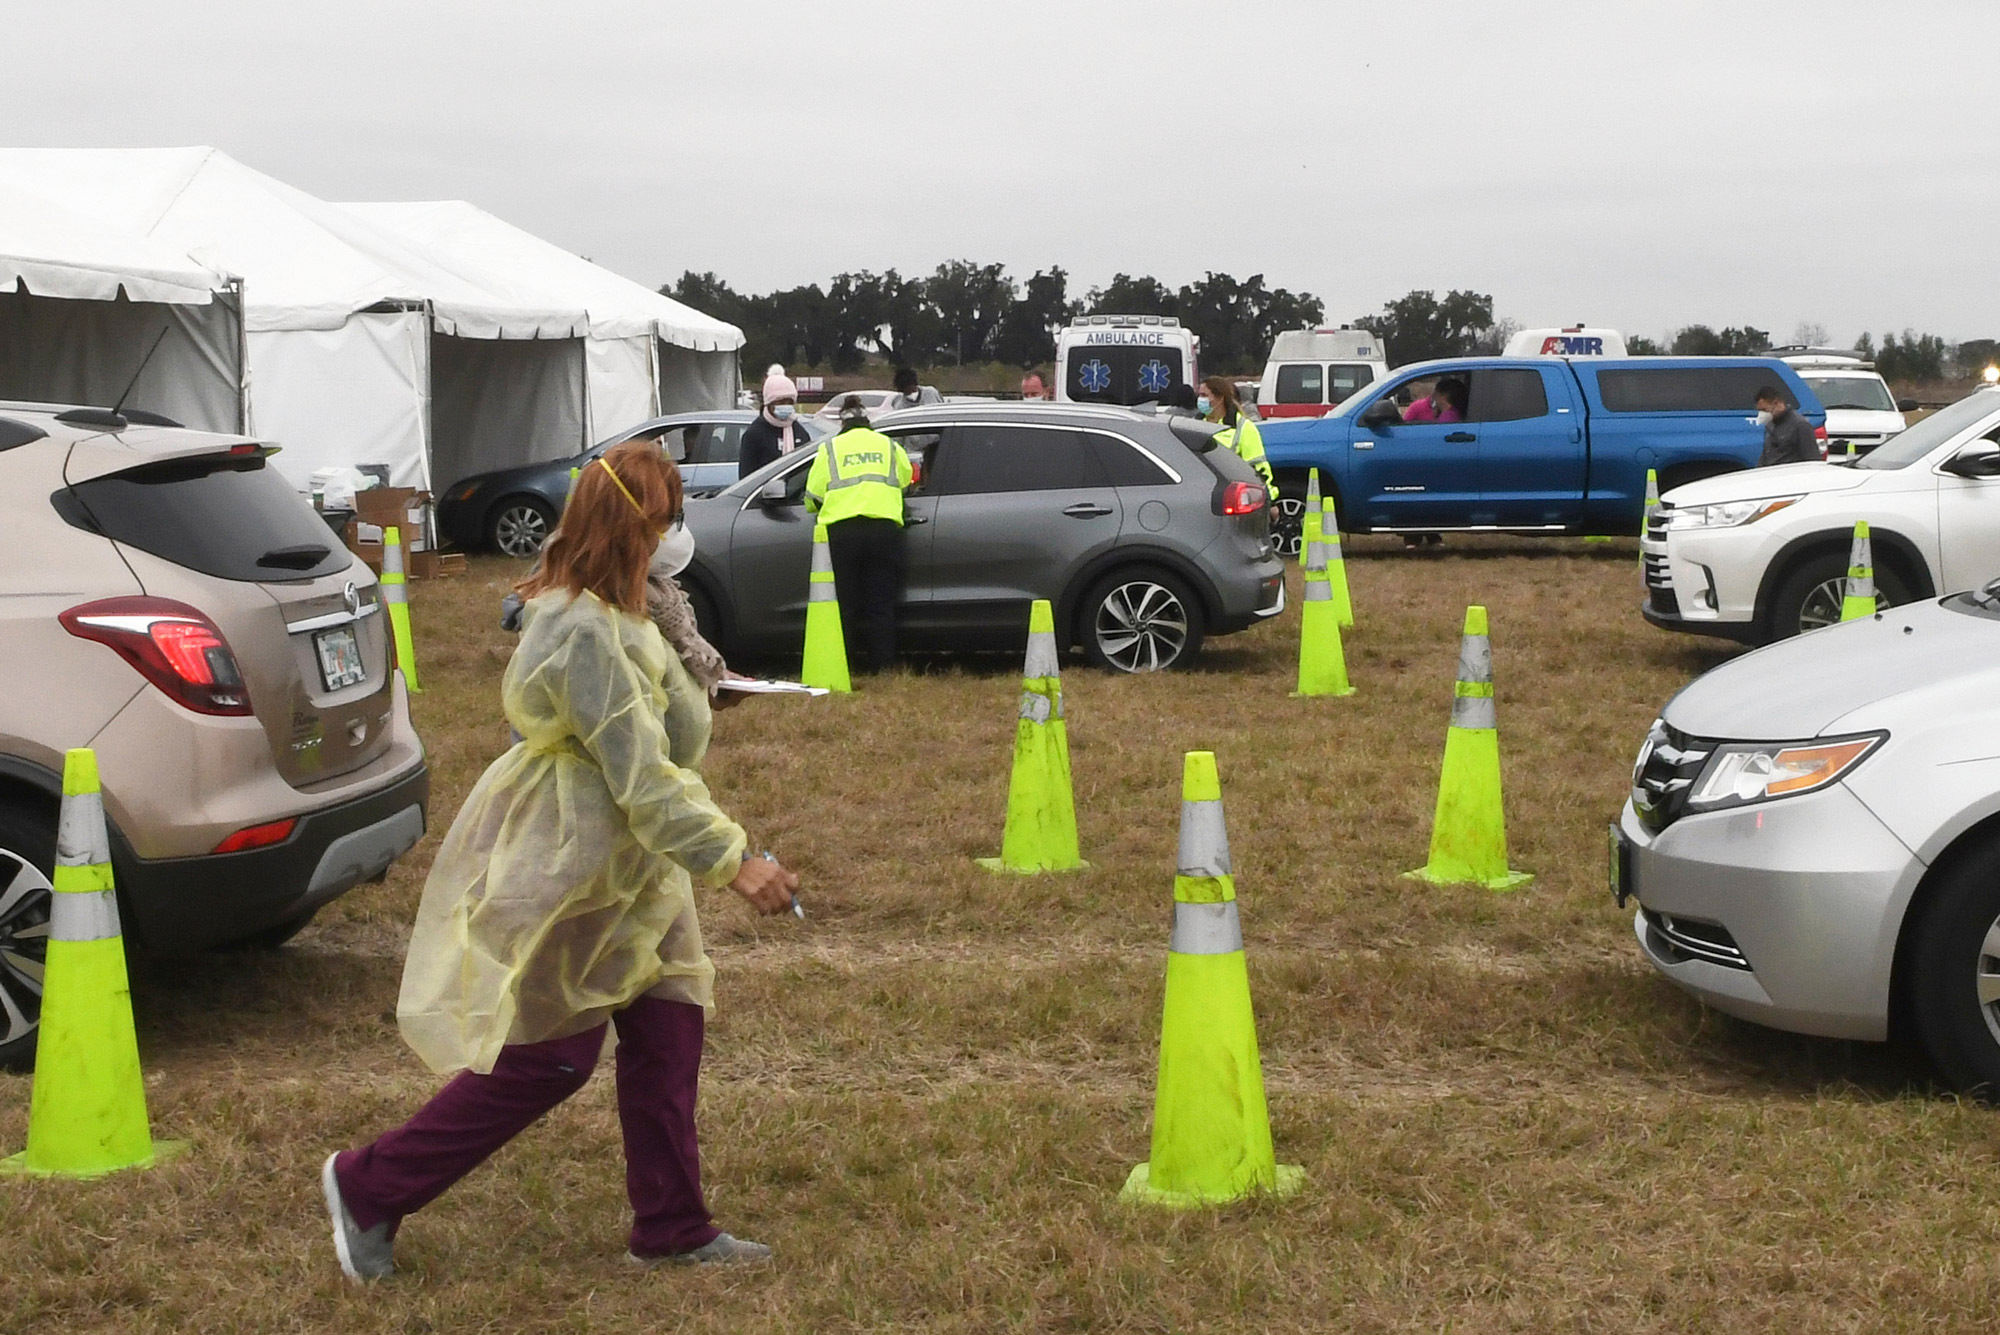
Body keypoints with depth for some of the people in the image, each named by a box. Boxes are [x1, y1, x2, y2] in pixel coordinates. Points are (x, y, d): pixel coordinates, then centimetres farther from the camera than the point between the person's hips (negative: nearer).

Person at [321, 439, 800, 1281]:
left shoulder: (605, 610, 5)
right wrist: (731, 861, -24)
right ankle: (369, 1189, 15)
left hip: (617, 862, 10)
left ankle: (672, 1227, 20)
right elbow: (642, 777, -27)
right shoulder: (586, 634, -28)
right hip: (564, 871, -10)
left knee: (668, 1026, 10)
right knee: (546, 1059, 1)